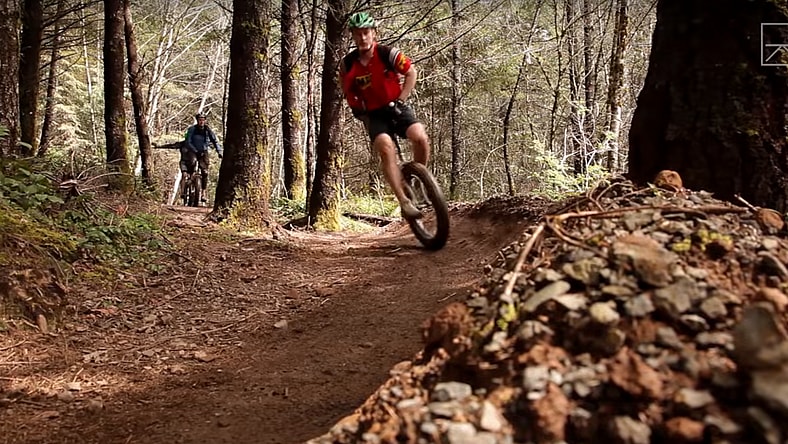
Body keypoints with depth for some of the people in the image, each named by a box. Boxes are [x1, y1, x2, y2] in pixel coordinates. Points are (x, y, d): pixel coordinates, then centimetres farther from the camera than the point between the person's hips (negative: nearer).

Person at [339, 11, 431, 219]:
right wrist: (359, 111, -4)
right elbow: (348, 93, 9)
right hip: (374, 115, 0)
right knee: (387, 148, -28)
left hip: (397, 108, 0)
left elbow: (411, 72, -1)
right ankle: (404, 202, -27)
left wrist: (401, 100, -8)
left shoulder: (388, 54, -12)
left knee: (420, 137, -27)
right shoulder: (348, 64, -6)